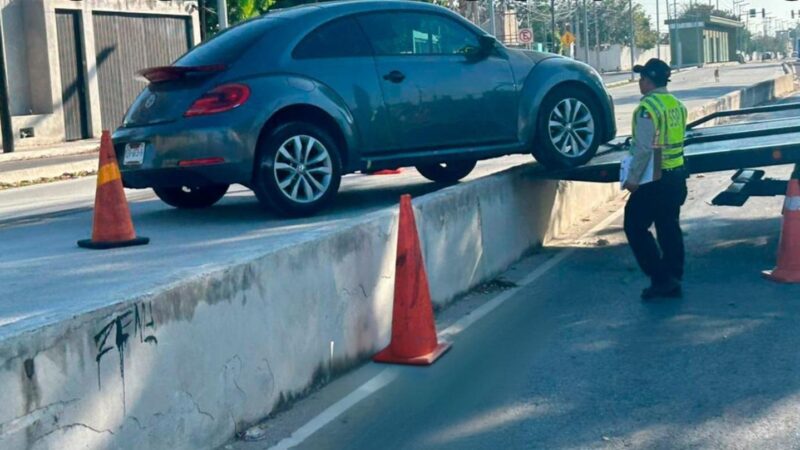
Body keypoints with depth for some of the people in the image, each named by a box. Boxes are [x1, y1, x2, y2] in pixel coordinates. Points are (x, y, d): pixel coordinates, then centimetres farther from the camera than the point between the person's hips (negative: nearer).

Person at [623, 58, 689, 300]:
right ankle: (673, 282, 18)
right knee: (669, 228, 14)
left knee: (635, 227, 2)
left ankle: (661, 279, -1)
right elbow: (677, 140, 14)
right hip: (677, 176, 8)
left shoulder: (648, 107, -17)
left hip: (654, 180, -8)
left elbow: (644, 148, -20)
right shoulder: (677, 105, 9)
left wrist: (633, 179, -13)